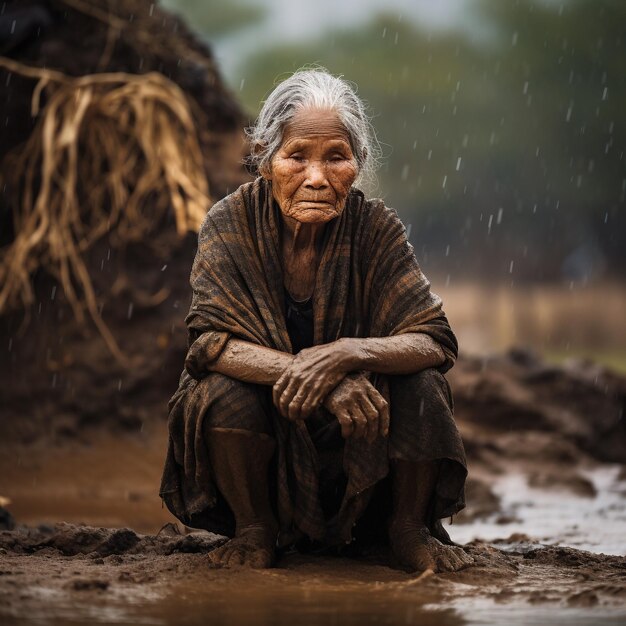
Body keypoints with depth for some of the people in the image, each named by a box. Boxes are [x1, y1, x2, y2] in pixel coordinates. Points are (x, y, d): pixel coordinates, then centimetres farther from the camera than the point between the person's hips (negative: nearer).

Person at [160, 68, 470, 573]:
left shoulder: (375, 227, -13)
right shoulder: (232, 223, -14)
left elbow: (436, 342, -18)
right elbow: (212, 342, -24)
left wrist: (345, 353, -39)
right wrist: (321, 378, -38)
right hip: (262, 427, -1)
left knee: (422, 388, -26)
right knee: (222, 393, -31)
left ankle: (409, 527, 0)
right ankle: (254, 529, -5)